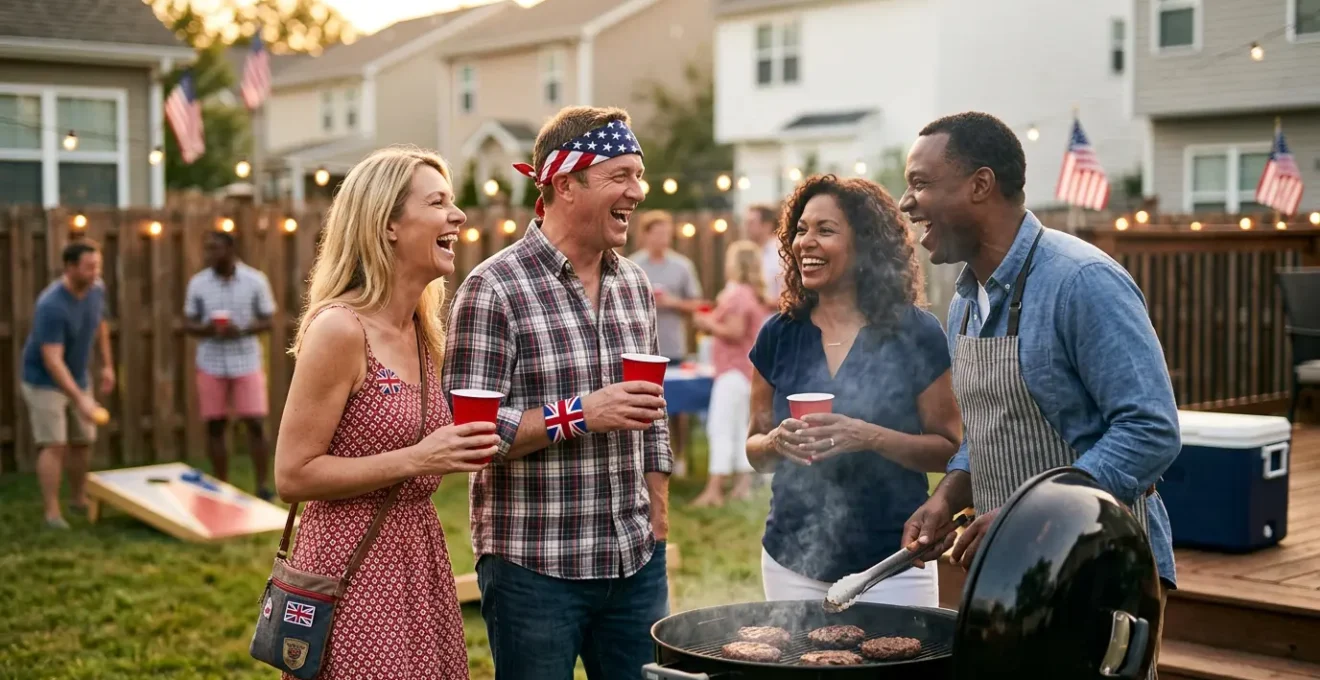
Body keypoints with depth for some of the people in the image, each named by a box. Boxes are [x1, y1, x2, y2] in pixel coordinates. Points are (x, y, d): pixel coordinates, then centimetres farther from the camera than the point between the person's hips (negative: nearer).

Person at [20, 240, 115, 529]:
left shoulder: (97, 289, -8)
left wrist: (107, 364, 10)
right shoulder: (51, 306, -31)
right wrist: (80, 399, -41)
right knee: (54, 445, -11)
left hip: (79, 379, 7)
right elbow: (52, 360, -34)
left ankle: (77, 497, 30)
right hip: (45, 382, -7)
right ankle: (52, 512, -5)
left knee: (83, 441, 12)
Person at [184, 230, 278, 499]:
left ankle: (262, 486, 4)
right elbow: (188, 322, 6)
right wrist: (204, 329, -17)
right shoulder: (198, 282, 1)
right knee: (214, 426, 5)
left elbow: (266, 321, 0)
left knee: (255, 423, -5)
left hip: (247, 362, -2)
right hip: (211, 364, 2)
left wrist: (242, 330, -19)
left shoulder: (256, 280, -3)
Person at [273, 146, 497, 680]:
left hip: (418, 557, 8)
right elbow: (292, 476, -17)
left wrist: (460, 450, 6)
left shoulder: (425, 331, 7)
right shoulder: (338, 329, -17)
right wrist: (416, 460, -22)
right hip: (352, 569, -8)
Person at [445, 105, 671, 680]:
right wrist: (579, 414, -21)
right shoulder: (493, 289, -10)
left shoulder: (635, 284, 10)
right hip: (534, 568, -5)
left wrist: (657, 526, 12)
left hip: (636, 564, 6)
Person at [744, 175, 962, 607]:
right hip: (792, 561, 3)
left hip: (889, 565, -3)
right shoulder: (779, 336, 3)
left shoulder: (915, 334, -6)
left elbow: (949, 449, -4)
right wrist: (777, 442, -12)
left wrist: (872, 438, -21)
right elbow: (755, 451, 10)